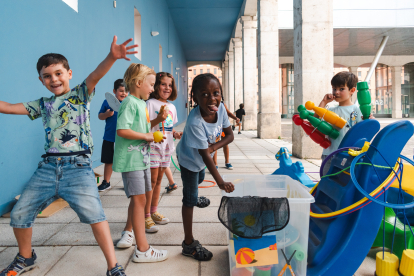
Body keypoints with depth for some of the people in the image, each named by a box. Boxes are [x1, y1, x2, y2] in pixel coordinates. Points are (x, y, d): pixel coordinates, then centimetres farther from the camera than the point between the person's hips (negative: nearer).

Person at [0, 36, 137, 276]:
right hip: (48, 167, 6)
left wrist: (111, 57, -34)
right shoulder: (43, 104, 17)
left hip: (78, 166, -5)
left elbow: (94, 76, -16)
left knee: (93, 212, -23)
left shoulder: (80, 94, 3)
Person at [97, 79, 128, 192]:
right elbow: (100, 116, 6)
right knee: (108, 161, 14)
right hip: (109, 138, 1)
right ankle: (106, 182, 30)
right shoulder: (108, 102, 1)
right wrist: (106, 114, -13)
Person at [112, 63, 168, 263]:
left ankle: (129, 230, 37)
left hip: (142, 156, 10)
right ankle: (142, 250, -2)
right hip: (131, 158, -10)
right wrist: (146, 136, -18)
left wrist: (153, 136, 8)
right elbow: (122, 130, -26)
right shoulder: (130, 103, -14)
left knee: (146, 195, 18)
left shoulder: (141, 103, 15)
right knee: (139, 198, -9)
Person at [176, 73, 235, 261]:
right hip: (189, 159, -7)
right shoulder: (195, 122, -42)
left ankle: (194, 196, 71)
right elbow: (204, 155, -38)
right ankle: (189, 244, 11)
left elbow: (229, 135, -12)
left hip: (201, 157, 7)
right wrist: (220, 181, -40)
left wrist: (213, 147, -29)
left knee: (200, 178, 35)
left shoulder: (220, 108, -23)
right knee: (190, 199, -1)